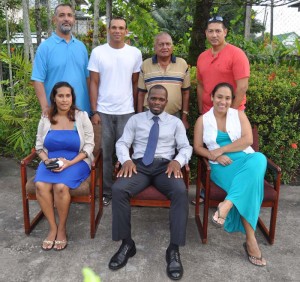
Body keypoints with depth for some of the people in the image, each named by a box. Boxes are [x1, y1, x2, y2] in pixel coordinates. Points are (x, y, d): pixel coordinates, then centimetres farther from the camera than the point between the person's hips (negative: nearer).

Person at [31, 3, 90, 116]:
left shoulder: (81, 46, 9)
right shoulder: (45, 47, -5)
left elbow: (87, 76, 10)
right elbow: (38, 80, -8)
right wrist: (45, 108, -16)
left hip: (82, 109, 4)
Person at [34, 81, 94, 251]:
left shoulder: (82, 117, -2)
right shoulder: (46, 119, 7)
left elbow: (89, 145, -5)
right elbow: (39, 145, 11)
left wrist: (69, 163, -16)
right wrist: (46, 160, -10)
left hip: (76, 162, -3)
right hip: (50, 162, 3)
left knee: (61, 186, -31)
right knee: (41, 186, -27)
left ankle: (62, 229, -7)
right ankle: (52, 228, -8)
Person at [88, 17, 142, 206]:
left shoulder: (135, 53, 3)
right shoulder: (98, 52, 1)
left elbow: (136, 83, 8)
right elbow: (94, 83, 1)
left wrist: (136, 110, 7)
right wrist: (94, 111, -4)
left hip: (126, 112, 0)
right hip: (104, 111, 0)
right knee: (106, 153, 6)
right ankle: (107, 191, 18)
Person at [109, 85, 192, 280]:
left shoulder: (176, 122, 17)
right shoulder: (135, 119, 17)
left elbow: (186, 147, 9)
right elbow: (122, 143, 10)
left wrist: (178, 161, -14)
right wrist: (126, 159, -12)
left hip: (165, 166, 0)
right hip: (139, 165, 1)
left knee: (181, 192, -33)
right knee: (118, 189, -29)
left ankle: (174, 249, -22)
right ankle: (127, 244, -13)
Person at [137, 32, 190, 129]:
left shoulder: (182, 64, 3)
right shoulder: (145, 65, 2)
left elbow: (185, 92, 6)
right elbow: (141, 93, 5)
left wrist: (184, 118, 5)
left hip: (175, 116, 1)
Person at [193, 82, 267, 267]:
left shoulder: (239, 115, 10)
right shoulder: (203, 120, 10)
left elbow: (248, 140, -3)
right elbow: (197, 147, 7)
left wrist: (221, 149, -10)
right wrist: (215, 156, -12)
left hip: (245, 159, 2)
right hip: (222, 166, -2)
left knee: (259, 160, -37)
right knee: (248, 185, -33)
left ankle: (227, 205, -41)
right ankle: (251, 239, -29)